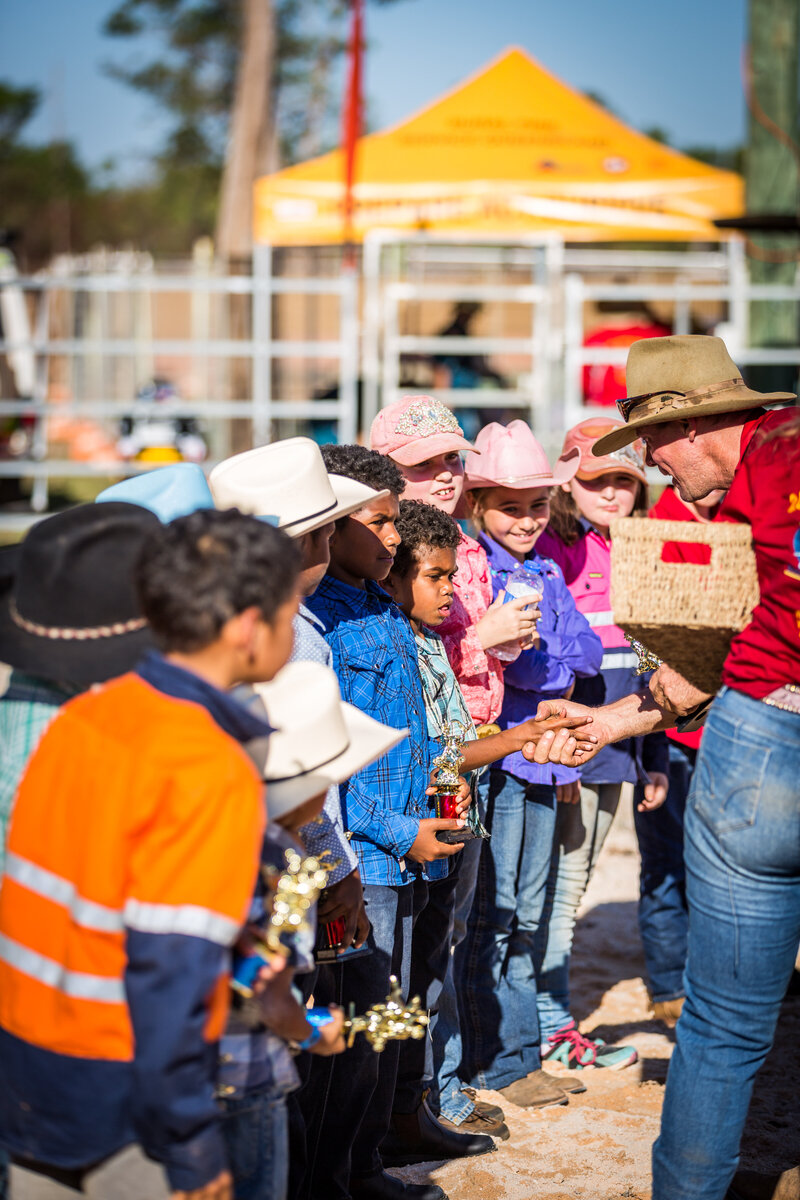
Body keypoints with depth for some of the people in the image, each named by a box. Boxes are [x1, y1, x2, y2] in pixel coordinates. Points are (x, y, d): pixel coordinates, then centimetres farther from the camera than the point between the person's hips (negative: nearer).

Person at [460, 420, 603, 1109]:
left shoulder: (547, 572, 16)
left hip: (541, 755, 7)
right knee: (493, 913, -1)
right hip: (494, 753, -7)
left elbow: (589, 655, 8)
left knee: (527, 912, 12)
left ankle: (522, 1053, 20)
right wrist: (555, 669, -11)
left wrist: (541, 663, -8)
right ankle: (502, 1060, 6)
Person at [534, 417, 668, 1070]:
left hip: (616, 747, 7)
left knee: (572, 884, 13)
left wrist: (654, 757, 15)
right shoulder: (554, 551, -10)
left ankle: (550, 1018, 21)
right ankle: (553, 1027, 9)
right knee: (559, 886, 0)